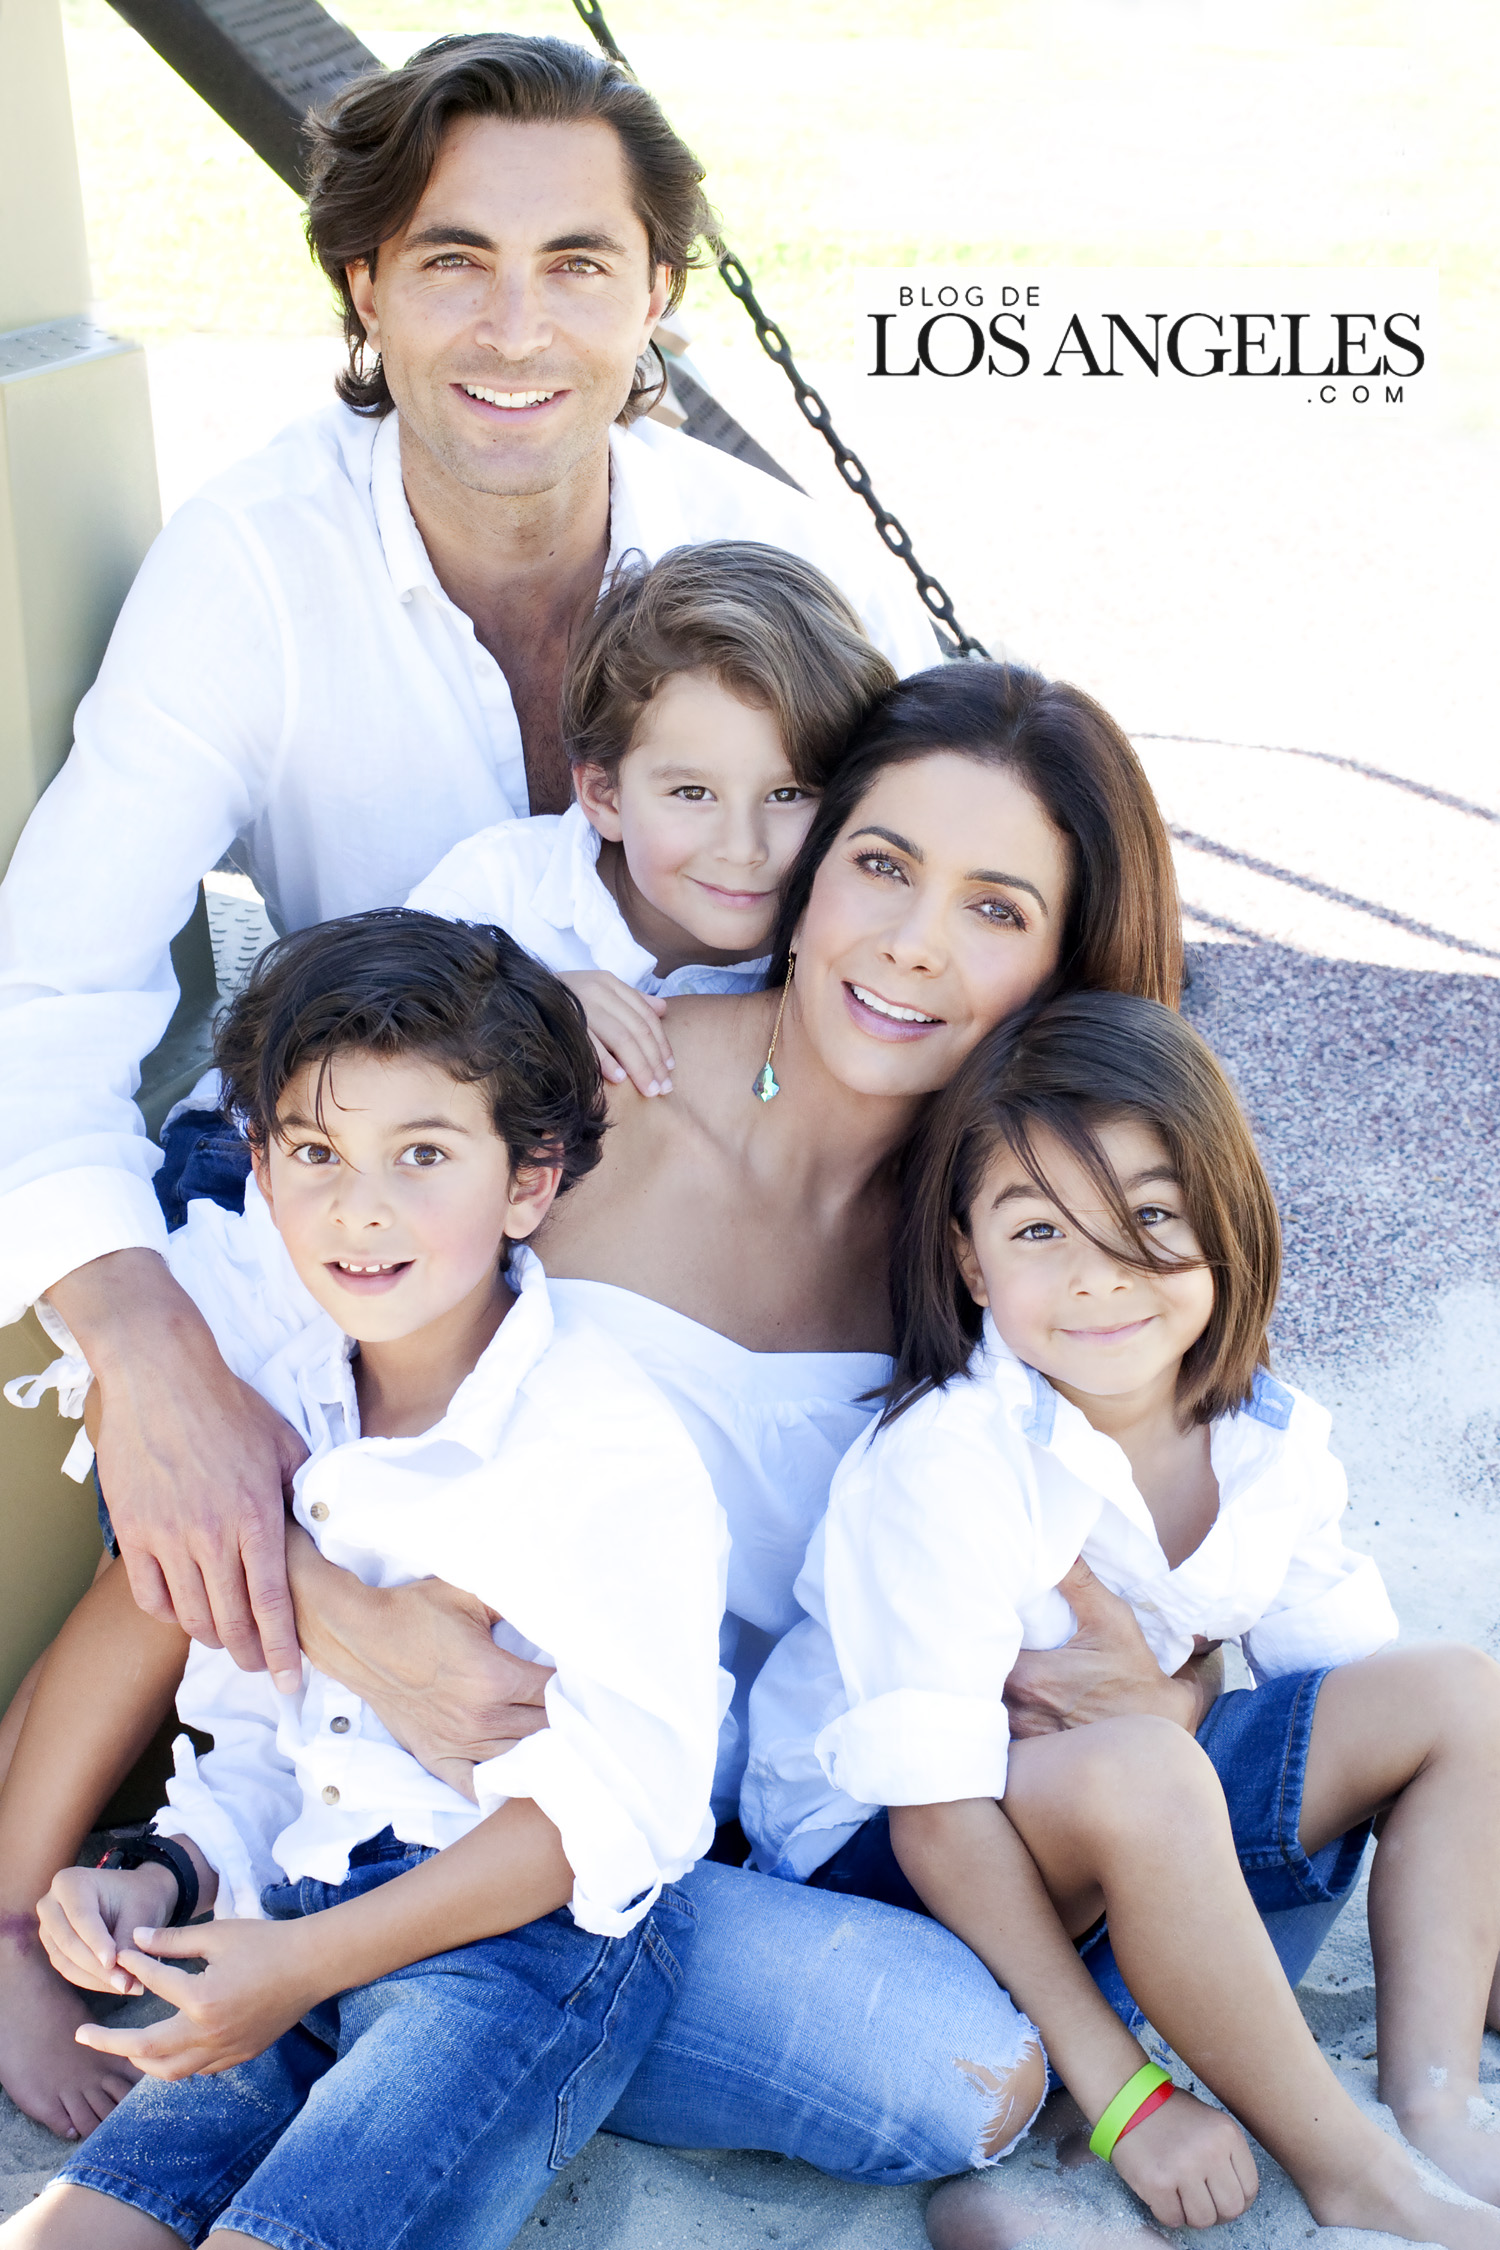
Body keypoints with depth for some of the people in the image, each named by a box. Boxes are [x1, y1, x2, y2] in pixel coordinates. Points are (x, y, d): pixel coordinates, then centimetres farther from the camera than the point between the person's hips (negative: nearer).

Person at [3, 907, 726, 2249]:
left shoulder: (608, 1446, -12)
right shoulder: (276, 1405, 9)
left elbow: (617, 1799, -16)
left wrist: (314, 1958, -18)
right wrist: (170, 1875, -4)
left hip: (535, 1937, -6)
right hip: (308, 1916, 6)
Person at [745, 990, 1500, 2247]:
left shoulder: (1272, 1445, -7)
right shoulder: (946, 1464, -28)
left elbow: (1353, 1688, 3)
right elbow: (938, 1815, -28)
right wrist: (1124, 2095, -28)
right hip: (875, 1850, -6)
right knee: (1136, 1771, -38)